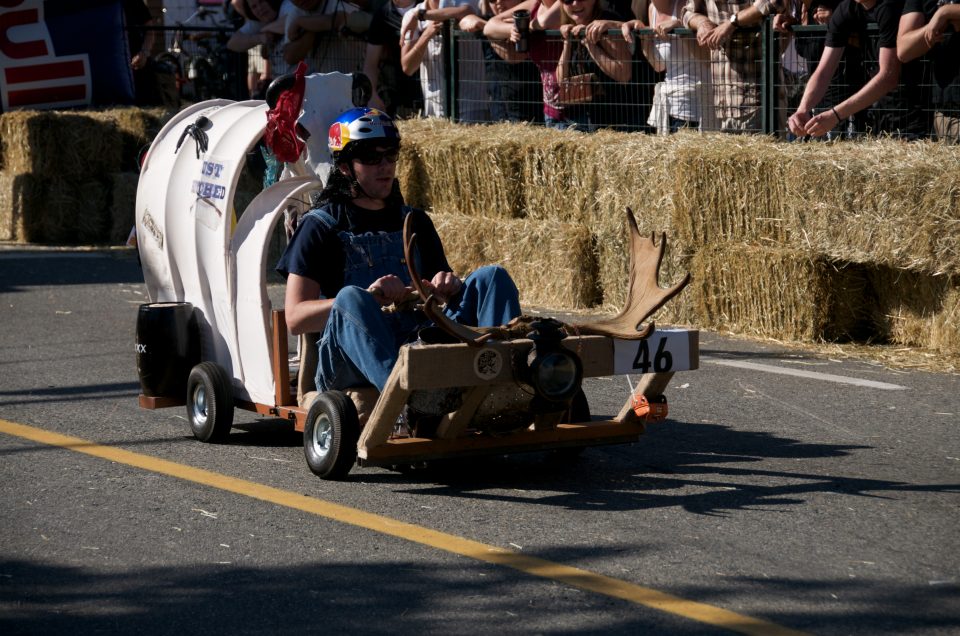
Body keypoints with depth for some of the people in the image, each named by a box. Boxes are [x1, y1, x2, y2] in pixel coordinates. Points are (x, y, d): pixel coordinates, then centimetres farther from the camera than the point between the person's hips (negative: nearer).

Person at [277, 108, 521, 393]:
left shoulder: (415, 222, 24)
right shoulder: (321, 226, 9)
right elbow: (295, 317, -4)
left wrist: (449, 286, -1)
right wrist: (367, 298, -20)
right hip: (349, 365, -4)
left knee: (492, 277, -12)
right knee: (350, 297, -35)